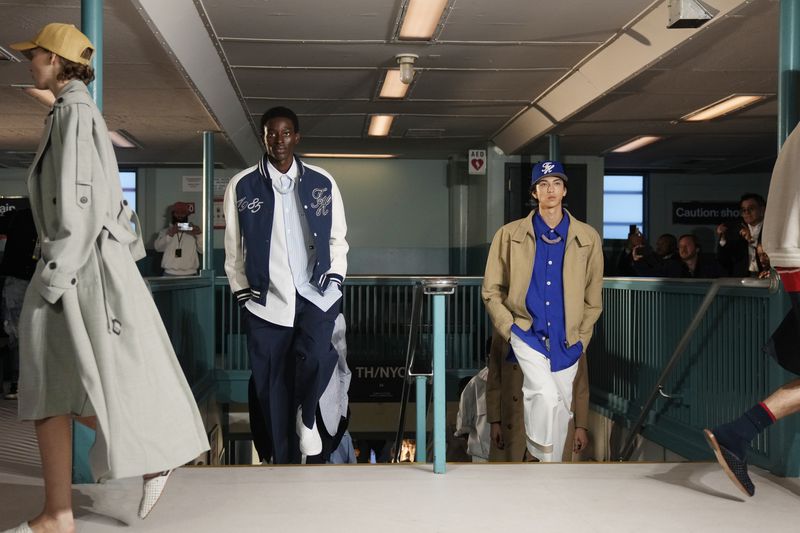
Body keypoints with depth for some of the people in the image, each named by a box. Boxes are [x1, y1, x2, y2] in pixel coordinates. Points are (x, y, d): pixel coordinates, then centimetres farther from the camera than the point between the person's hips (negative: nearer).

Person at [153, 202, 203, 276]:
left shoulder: (193, 231, 10)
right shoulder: (165, 231, 11)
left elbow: (202, 250, 1)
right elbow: (158, 247, -5)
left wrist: (198, 235, -14)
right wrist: (170, 234, -17)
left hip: (190, 273, 0)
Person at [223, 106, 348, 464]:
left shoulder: (322, 183, 5)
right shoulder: (241, 186, 2)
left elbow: (337, 238, 13)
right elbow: (233, 247, 7)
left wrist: (334, 276, 2)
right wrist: (242, 291, 4)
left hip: (315, 292, 0)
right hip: (265, 299, 0)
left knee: (316, 355, -25)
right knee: (272, 384, 2)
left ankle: (306, 417, 7)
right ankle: (284, 462, 18)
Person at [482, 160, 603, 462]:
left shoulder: (587, 238, 4)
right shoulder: (510, 235, 1)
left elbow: (593, 296, 10)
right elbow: (491, 290, 5)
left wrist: (581, 338, 5)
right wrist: (509, 329, -4)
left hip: (566, 340, 3)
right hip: (527, 333, -2)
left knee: (561, 409, 9)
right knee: (547, 398, -23)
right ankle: (542, 457, -1)